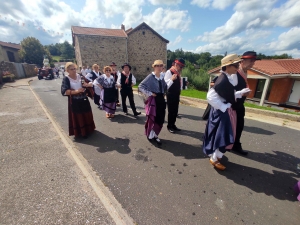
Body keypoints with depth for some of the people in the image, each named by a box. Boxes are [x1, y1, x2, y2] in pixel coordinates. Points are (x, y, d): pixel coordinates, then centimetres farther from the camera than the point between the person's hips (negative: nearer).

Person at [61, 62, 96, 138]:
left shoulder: (80, 76, 3)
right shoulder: (66, 79, -8)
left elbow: (91, 84, 1)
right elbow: (64, 91, -19)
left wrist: (88, 84, -21)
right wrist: (76, 91, -29)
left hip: (84, 100, 4)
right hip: (74, 102, -4)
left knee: (86, 115, 15)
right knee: (77, 118, 6)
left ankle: (88, 129, 35)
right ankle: (80, 132, 22)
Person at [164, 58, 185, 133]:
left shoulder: (178, 73, 11)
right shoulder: (169, 72, -13)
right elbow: (166, 85, -20)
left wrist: (180, 89, 9)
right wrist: (172, 79, -33)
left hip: (176, 94, 8)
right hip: (171, 94, -8)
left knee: (175, 111, 13)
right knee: (171, 111, 0)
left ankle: (173, 125, 26)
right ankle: (169, 126, 16)